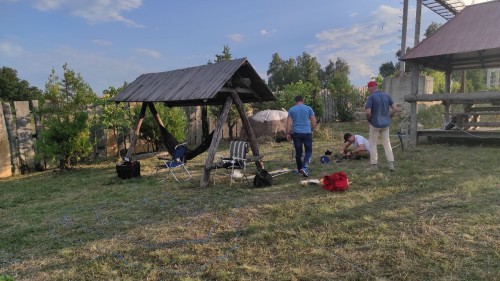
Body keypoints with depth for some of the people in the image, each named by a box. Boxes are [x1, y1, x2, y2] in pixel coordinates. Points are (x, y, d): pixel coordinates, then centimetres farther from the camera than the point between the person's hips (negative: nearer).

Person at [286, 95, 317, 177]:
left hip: (296, 133, 1)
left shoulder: (291, 109, 6)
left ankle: (300, 169, 19)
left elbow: (288, 122, -1)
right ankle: (305, 167, -15)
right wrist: (312, 130, 16)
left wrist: (288, 133, 2)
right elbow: (313, 121, 3)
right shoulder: (308, 108, 5)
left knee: (298, 152, 10)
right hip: (307, 132, -1)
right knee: (308, 151, 4)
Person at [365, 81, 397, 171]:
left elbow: (368, 112, -20)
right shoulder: (387, 95, 4)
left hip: (375, 124, -5)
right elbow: (394, 108, 4)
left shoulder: (371, 97, -14)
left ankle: (374, 165, 10)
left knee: (372, 144, 8)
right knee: (387, 143, 14)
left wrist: (368, 119, -1)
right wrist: (388, 117, 13)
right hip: (385, 124, 5)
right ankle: (391, 164, 9)